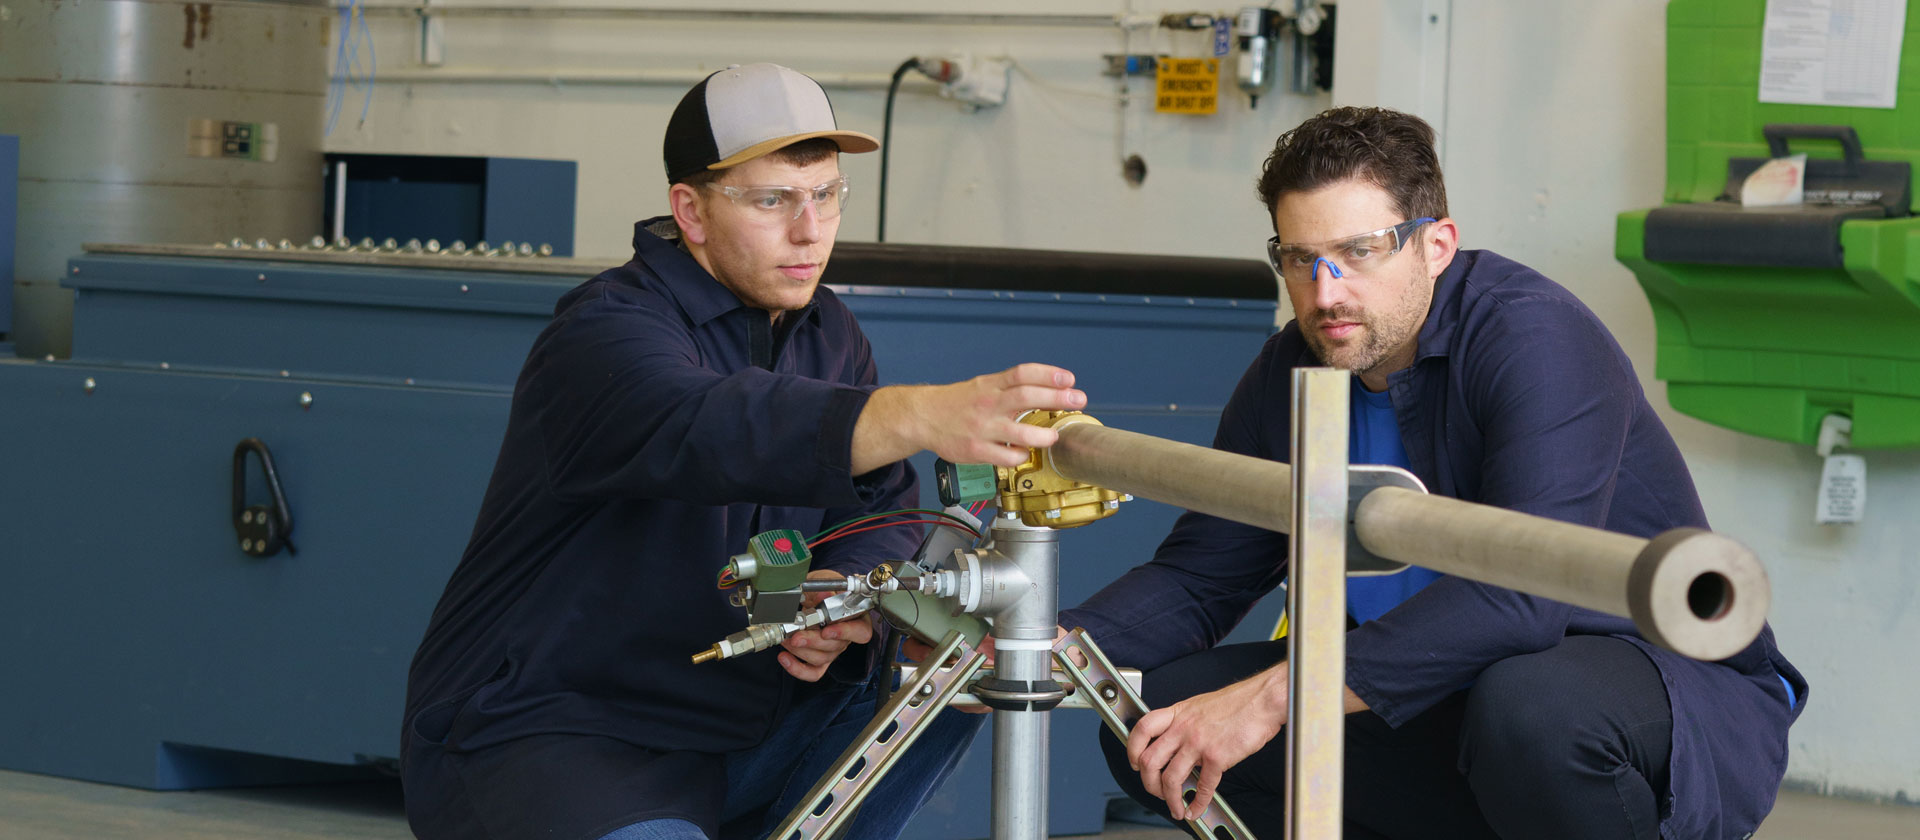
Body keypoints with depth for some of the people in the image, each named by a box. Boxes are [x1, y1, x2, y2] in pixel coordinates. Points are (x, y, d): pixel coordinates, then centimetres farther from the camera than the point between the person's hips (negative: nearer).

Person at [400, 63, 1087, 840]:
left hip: (732, 730, 8)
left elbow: (883, 504, 4)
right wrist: (923, 417, -55)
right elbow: (702, 427, -39)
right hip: (537, 737, -8)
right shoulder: (608, 330, -17)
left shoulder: (826, 331, 10)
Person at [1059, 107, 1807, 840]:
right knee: (1156, 724, -7)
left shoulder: (1538, 338, -23)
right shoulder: (1290, 376, 1)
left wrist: (1275, 696, -38)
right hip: (1454, 707, 7)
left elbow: (1521, 596, -35)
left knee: (1530, 706, -42)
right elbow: (1198, 576, 7)